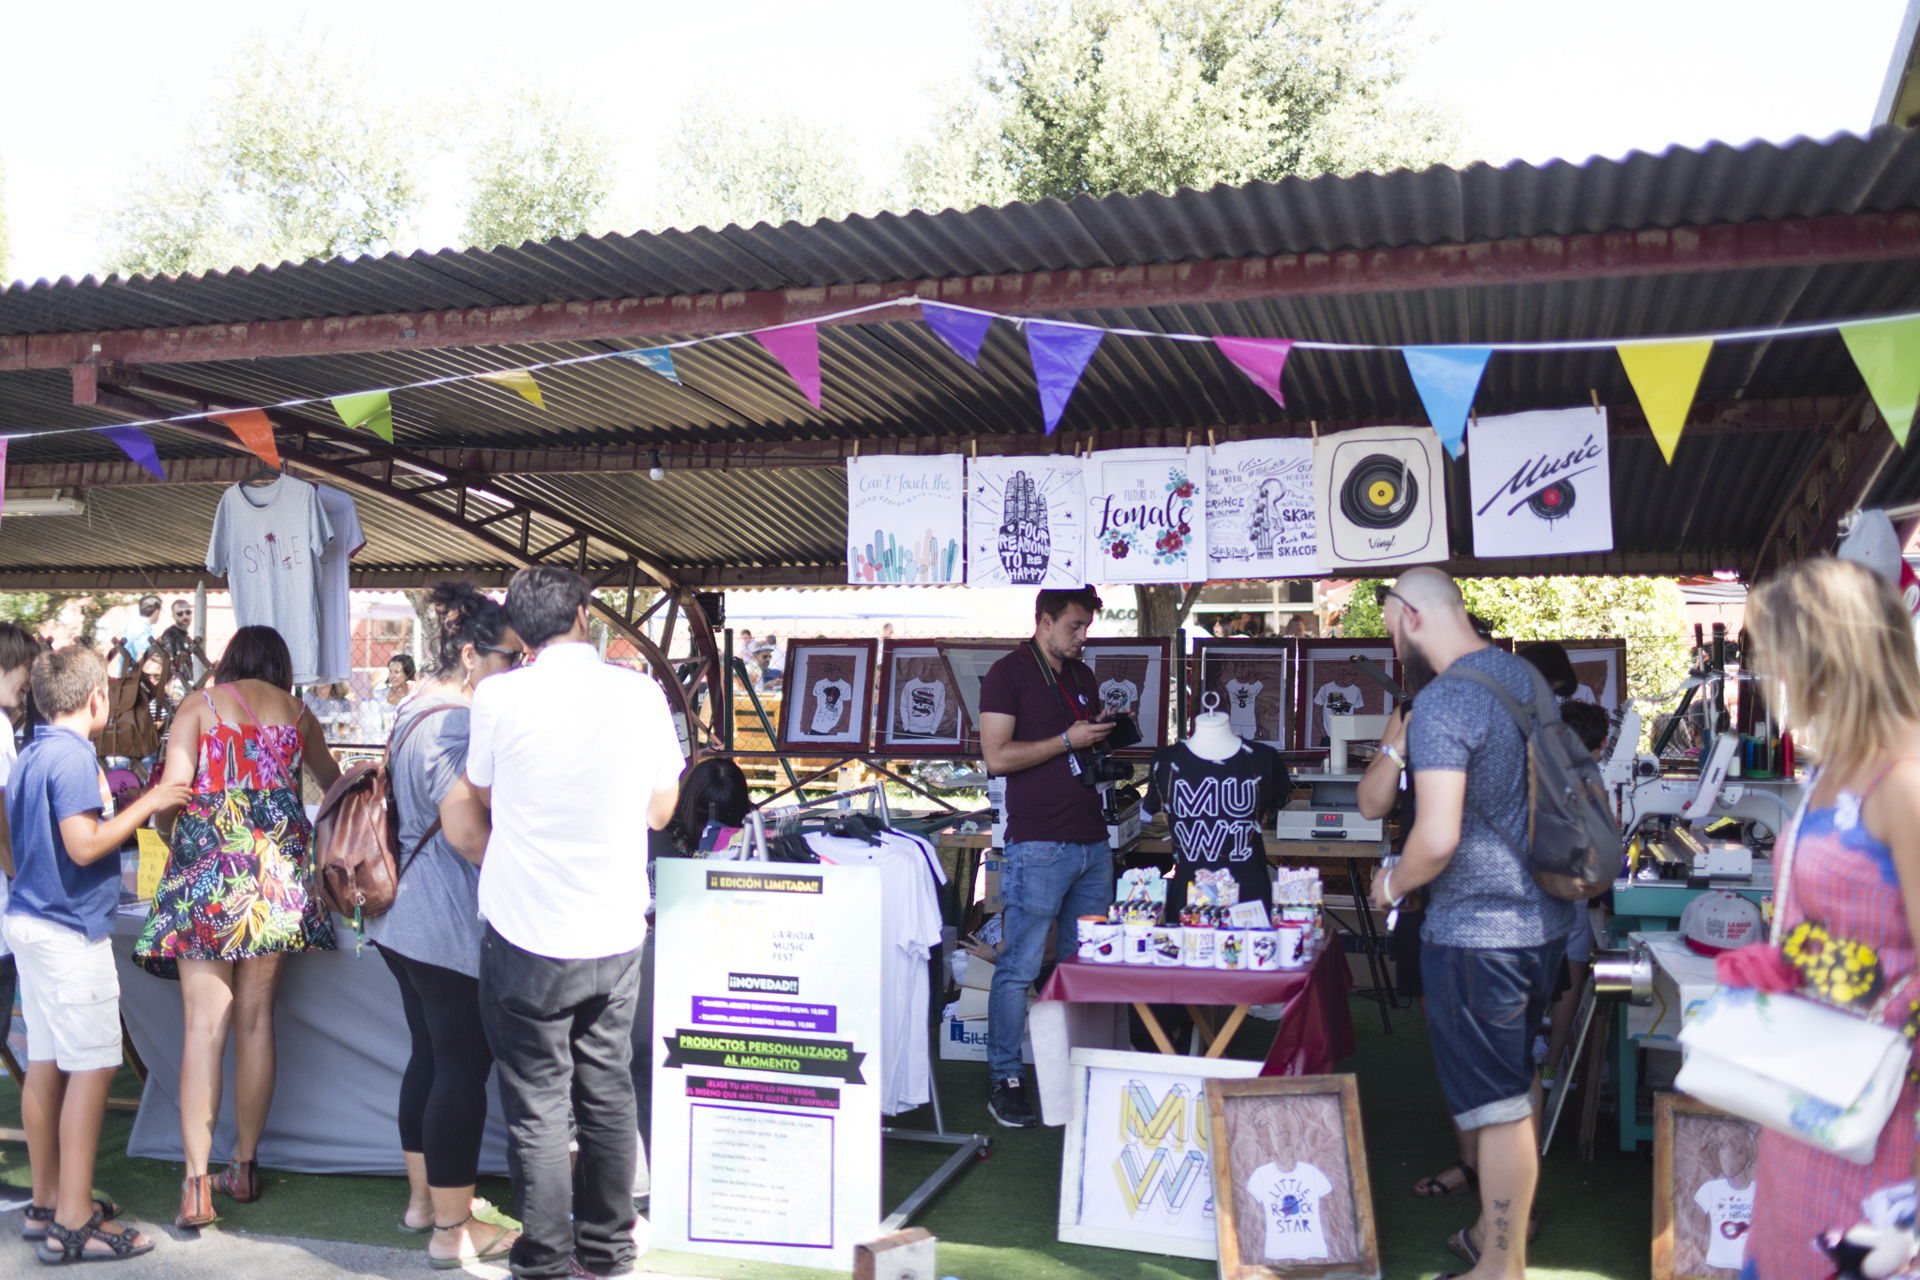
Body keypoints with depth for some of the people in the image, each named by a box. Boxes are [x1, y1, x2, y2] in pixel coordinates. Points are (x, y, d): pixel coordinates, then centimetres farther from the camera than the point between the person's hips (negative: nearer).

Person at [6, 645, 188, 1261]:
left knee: (46, 1064, 14)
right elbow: (84, 845, -22)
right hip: (71, 928, -10)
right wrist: (146, 804, -13)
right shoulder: (73, 756, -16)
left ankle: (47, 1202, 22)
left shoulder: (29, 757, 13)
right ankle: (74, 1222, -3)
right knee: (92, 1067, -6)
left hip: (31, 919, 10)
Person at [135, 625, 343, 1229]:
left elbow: (171, 794, -4)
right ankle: (244, 1166, 17)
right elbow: (334, 783, 28)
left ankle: (197, 1184, -8)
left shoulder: (199, 705, 6)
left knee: (203, 1024, -4)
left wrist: (175, 835, 18)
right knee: (256, 1019, 10)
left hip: (208, 864, -2)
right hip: (278, 865, 2)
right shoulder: (297, 713, 13)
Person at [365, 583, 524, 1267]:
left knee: (430, 1056, 19)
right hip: (452, 928, -11)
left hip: (404, 920, 11)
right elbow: (466, 830, -28)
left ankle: (424, 1197, 32)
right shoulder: (458, 724, -20)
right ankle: (453, 1230, 9)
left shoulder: (416, 711, 14)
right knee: (464, 1069, -1)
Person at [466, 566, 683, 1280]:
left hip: (526, 936, -3)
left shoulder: (499, 697, -9)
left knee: (537, 1105, 7)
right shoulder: (642, 695, -4)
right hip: (616, 934, 3)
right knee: (608, 1094, 14)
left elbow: (483, 793, 9)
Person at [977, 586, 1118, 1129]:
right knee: (1019, 968, -3)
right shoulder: (1009, 673, -6)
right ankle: (1005, 1081, 7)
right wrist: (1068, 741, -14)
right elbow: (997, 758, -13)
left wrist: (1105, 736, 6)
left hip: (1091, 840, 7)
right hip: (1038, 844, -7)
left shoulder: (1081, 675, 17)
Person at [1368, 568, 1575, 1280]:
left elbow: (1437, 839, -27)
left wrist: (1391, 884, -8)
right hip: (1543, 916, 9)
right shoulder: (1525, 677, 8)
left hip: (1477, 930, -9)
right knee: (1513, 1084, 21)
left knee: (1498, 1103, 2)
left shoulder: (1441, 702, -20)